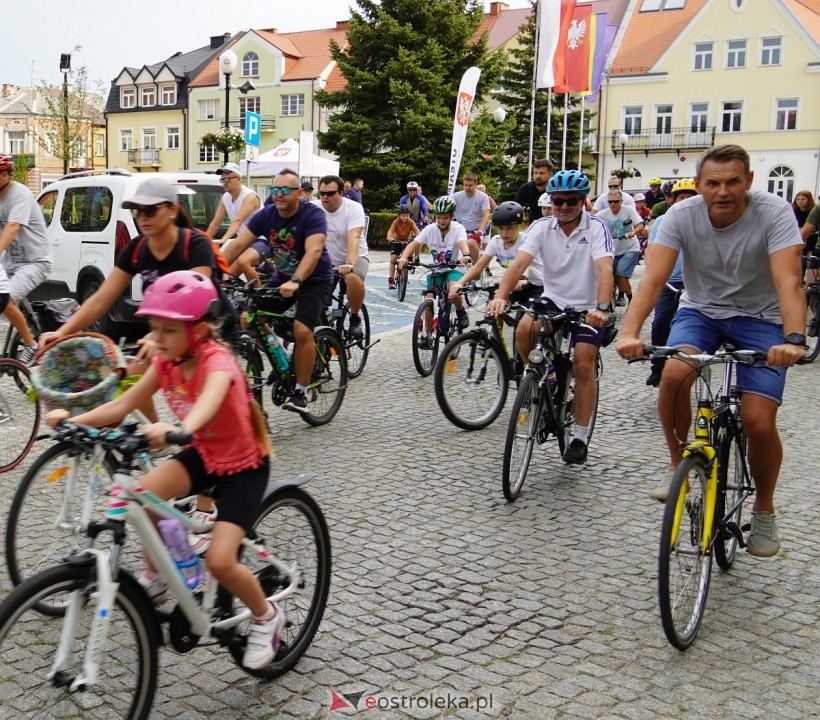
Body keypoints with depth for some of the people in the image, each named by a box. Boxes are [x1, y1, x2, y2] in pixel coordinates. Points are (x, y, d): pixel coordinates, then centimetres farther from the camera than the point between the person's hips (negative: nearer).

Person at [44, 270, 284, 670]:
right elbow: (123, 404, -7)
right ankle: (155, 577, 3)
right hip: (204, 454, 6)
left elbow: (208, 402, -50)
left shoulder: (217, 361, -27)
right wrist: (75, 419, -23)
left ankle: (266, 617, 10)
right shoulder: (166, 362, -6)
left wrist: (178, 429, -70)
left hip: (244, 463, -6)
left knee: (219, 561, -18)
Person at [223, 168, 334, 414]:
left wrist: (295, 282, -52)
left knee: (302, 331, -25)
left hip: (314, 280, -5)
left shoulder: (313, 215, -21)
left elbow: (314, 250, -36)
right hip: (281, 278, 6)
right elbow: (238, 245, -13)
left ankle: (300, 392, -10)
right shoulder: (265, 215, -7)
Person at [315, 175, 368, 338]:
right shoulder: (313, 208, -7)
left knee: (354, 279, -35)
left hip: (354, 257, -4)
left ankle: (355, 318, -10)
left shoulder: (354, 208, -17)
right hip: (326, 259, 4)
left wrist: (349, 263, -46)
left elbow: (354, 237, -31)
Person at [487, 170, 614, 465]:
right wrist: (501, 296, -38)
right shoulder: (542, 227, -8)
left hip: (587, 306, -2)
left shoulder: (596, 227, -15)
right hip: (553, 299, 3)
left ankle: (580, 437, 3)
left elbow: (604, 269, -29)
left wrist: (602, 308, -46)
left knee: (583, 366, -11)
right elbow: (519, 263, -20)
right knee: (524, 329, -26)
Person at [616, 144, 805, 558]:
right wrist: (630, 332, -44)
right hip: (701, 310, 2)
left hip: (760, 318, -1)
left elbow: (788, 281, -34)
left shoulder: (774, 214, -22)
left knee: (759, 422, -15)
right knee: (674, 374, -30)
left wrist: (794, 339, -52)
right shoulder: (681, 216, -18)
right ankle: (678, 464, -3)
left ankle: (764, 509, 13)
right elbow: (653, 279, -27)